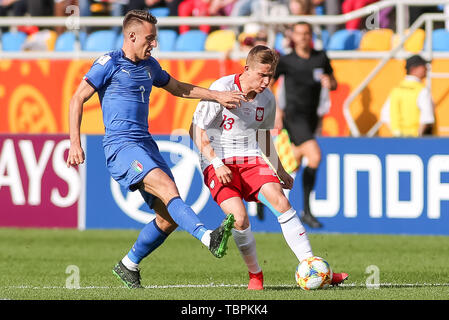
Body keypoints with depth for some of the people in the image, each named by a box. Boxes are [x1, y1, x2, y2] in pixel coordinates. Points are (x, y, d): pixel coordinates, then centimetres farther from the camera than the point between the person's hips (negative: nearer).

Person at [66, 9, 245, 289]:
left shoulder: (149, 65, 18)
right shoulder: (109, 64, -4)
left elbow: (178, 88, 34)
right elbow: (78, 99, -5)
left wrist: (218, 96, 27)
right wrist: (75, 144, -14)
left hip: (146, 144, 8)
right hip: (121, 146, -8)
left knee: (169, 217, -1)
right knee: (167, 188, -29)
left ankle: (129, 266, 17)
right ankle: (209, 238, -47)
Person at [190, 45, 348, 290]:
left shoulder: (267, 99, 3)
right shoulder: (222, 90, -14)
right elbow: (196, 131, -10)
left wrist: (279, 169, 21)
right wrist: (217, 164, -19)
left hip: (251, 159, 4)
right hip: (219, 162, -4)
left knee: (280, 201, -20)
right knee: (239, 218, -24)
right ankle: (255, 275, 0)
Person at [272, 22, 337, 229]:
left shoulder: (321, 58, 5)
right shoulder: (286, 61, -6)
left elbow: (333, 83, 16)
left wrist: (329, 83, -8)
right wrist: (275, 109, -11)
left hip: (311, 117, 6)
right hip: (294, 116, -6)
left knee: (293, 165, 15)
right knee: (315, 156, -23)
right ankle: (306, 211, -17)